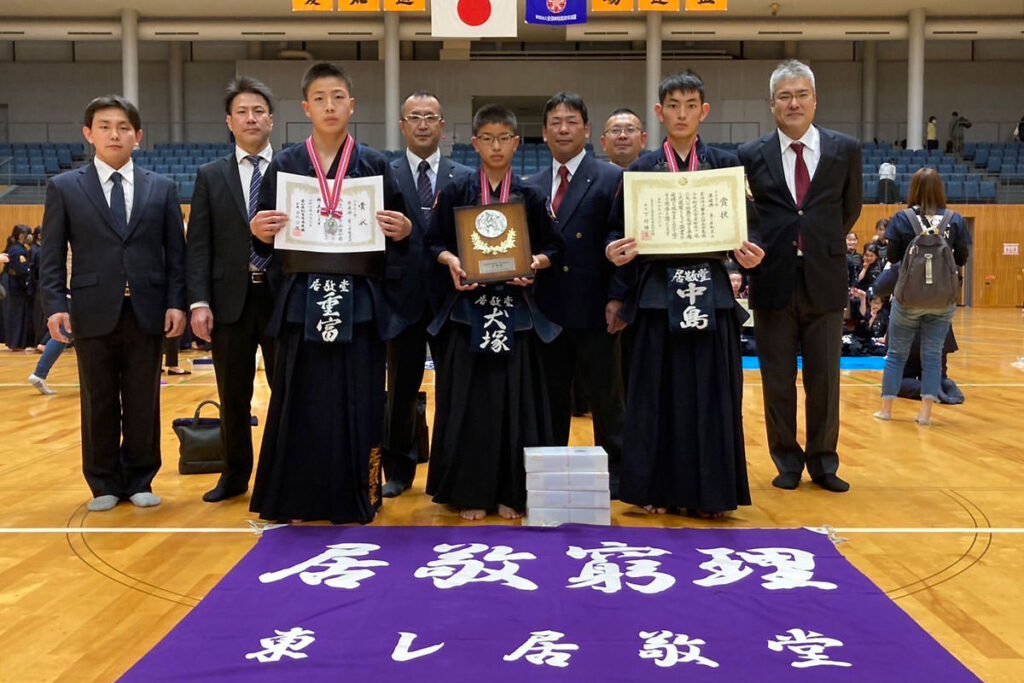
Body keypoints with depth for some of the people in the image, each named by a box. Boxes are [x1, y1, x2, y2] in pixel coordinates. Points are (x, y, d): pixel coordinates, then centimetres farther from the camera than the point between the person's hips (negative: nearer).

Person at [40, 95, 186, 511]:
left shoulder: (162, 189, 9)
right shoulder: (64, 187, 7)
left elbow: (176, 252, 6)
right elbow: (52, 254, 3)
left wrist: (175, 303, -4)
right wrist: (55, 305, -7)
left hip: (147, 312, 1)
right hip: (93, 313, 0)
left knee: (144, 402, 7)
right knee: (99, 403, 8)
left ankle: (139, 481, 21)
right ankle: (104, 483, 21)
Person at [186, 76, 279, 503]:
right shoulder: (210, 176, 8)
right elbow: (198, 245, 3)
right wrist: (198, 302, -7)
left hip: (283, 297, -1)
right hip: (230, 300, 2)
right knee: (233, 396, 10)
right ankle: (235, 474, 25)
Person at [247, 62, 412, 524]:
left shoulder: (374, 165, 7)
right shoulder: (284, 165, 8)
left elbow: (394, 233, 8)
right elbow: (266, 238, 8)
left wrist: (403, 232, -14)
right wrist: (258, 232, -13)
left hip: (360, 304, 0)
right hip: (302, 302, 0)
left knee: (358, 403, 2)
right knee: (300, 402, 2)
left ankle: (355, 501, 14)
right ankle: (296, 500, 15)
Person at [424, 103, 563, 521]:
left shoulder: (530, 196, 7)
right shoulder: (455, 193, 5)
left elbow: (554, 249, 7)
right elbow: (434, 242, 4)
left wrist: (535, 263, -13)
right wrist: (451, 261, -16)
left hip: (515, 311, 1)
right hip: (468, 308, -1)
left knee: (514, 399, 0)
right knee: (468, 400, -1)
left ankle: (511, 493, 10)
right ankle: (470, 492, 9)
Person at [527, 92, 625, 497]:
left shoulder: (611, 179, 0)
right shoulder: (532, 187, 14)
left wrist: (618, 300, -14)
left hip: (594, 309, -4)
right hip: (547, 309, 4)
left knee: (606, 397, 6)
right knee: (550, 398, 11)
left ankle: (613, 474, 17)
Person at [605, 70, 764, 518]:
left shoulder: (725, 165, 8)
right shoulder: (641, 169, 7)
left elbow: (747, 225, 7)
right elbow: (620, 229, 5)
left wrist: (749, 252, -13)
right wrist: (616, 252, -16)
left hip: (711, 294, 1)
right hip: (659, 293, 0)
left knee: (711, 393, 3)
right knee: (658, 393, 2)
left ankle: (707, 491, 13)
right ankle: (657, 489, 13)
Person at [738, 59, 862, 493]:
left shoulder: (845, 150, 4)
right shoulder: (751, 156, 1)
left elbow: (850, 210, 14)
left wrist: (822, 246, 12)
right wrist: (757, 252, -3)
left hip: (825, 282, 1)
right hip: (773, 281, 0)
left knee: (825, 378, 7)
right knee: (777, 378, 7)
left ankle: (823, 461, 22)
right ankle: (787, 461, 22)